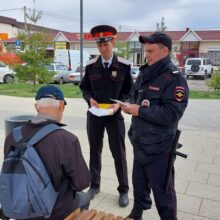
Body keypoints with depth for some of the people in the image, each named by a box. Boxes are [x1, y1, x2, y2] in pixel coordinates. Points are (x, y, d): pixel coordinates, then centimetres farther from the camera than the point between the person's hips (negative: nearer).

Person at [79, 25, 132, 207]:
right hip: (94, 114, 3)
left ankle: (123, 190, 22)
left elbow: (129, 90, 0)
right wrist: (90, 99, -12)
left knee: (119, 153, 5)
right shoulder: (90, 66, 0)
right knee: (95, 150, 14)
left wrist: (119, 103, -17)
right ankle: (94, 185, 32)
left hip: (114, 115, -2)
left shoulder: (124, 65, -5)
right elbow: (84, 87, 8)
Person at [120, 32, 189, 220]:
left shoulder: (175, 78, -16)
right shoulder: (145, 73, 9)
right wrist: (129, 105, -5)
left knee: (162, 189, 8)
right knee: (139, 182, 24)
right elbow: (135, 97, 18)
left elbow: (171, 114, -25)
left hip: (158, 147, -8)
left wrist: (140, 111, -22)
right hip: (140, 143, 8)